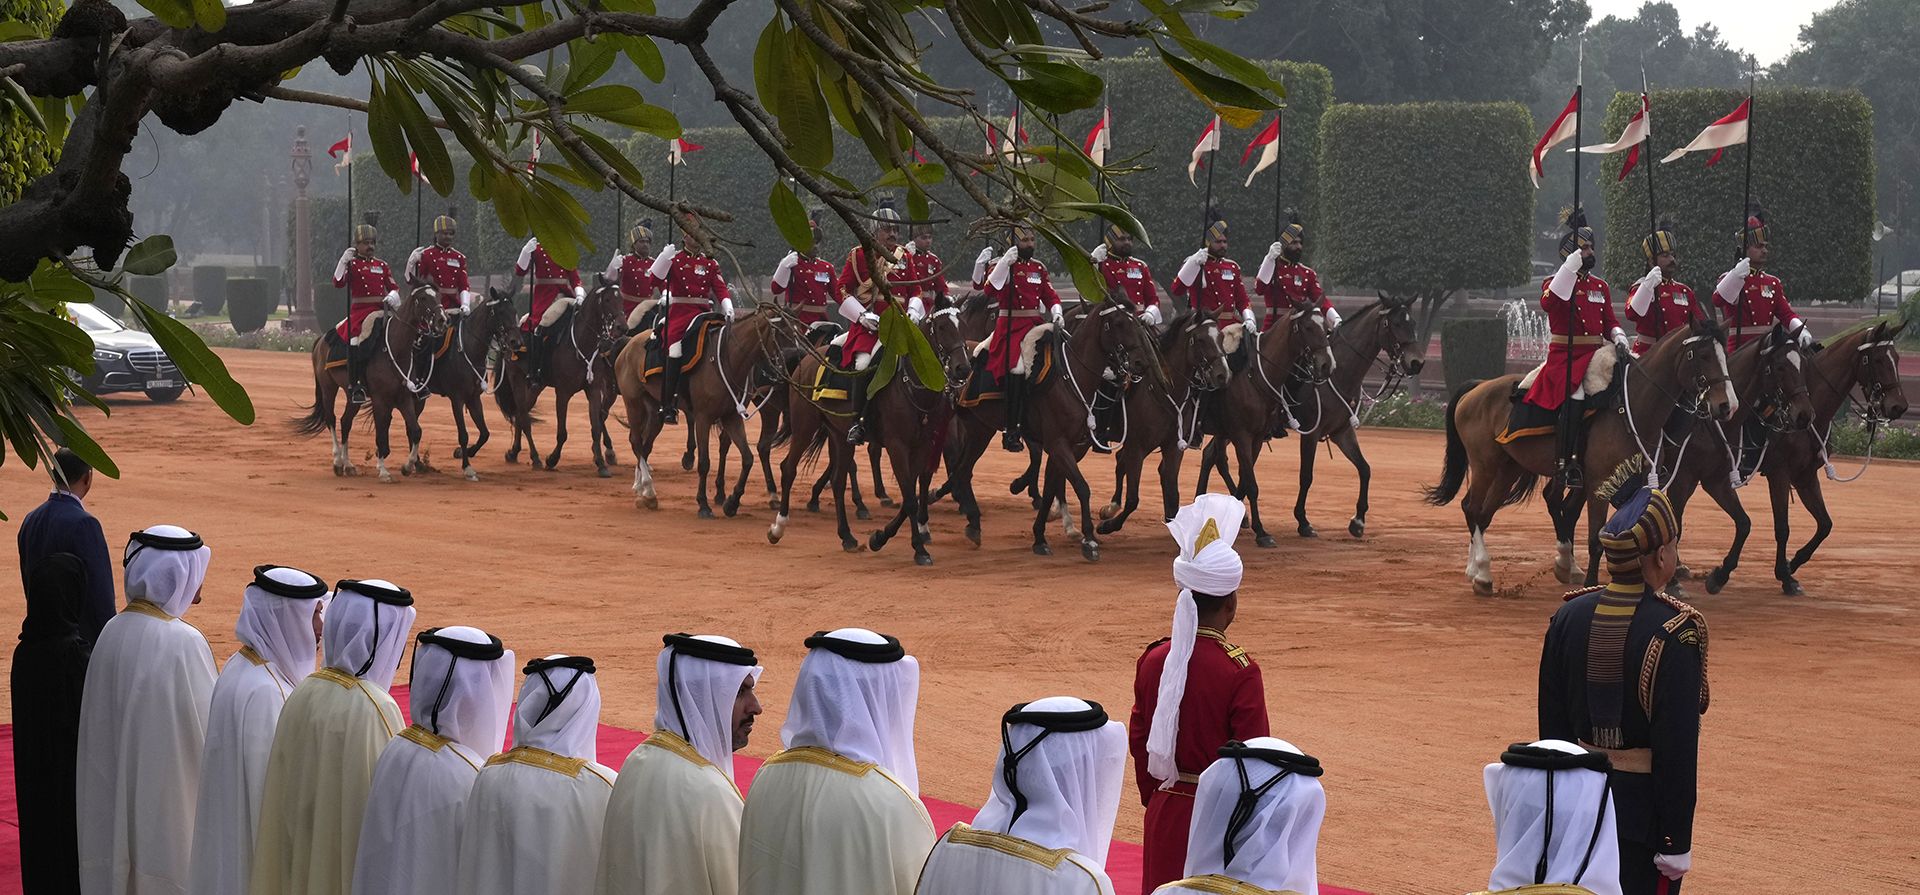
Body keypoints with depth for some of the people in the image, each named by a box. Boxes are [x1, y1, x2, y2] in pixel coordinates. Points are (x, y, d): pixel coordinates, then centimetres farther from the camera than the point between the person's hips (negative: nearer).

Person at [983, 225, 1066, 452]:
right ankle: (1011, 431, -13)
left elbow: (1050, 296, 16)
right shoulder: (1002, 265, 0)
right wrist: (1005, 263, -24)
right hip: (1009, 327, -6)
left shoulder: (1039, 267, 15)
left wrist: (1057, 315, -3)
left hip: (1034, 325, 6)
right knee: (1016, 370, -19)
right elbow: (990, 291, -16)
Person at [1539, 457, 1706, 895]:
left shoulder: (1570, 617, 0)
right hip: (1643, 806, -6)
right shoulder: (1674, 633, -18)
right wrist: (1678, 841, -12)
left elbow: (1551, 724, 6)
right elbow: (1678, 748, -17)